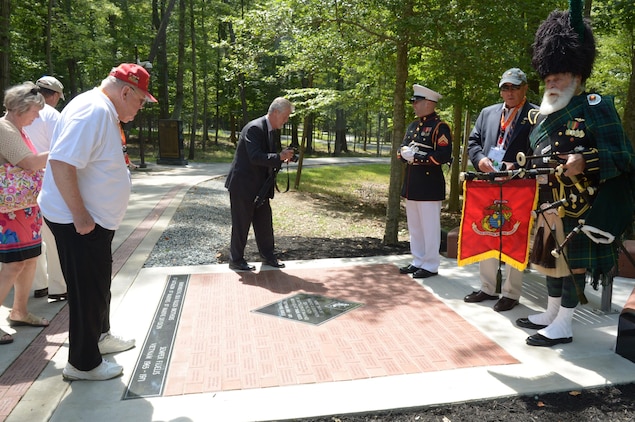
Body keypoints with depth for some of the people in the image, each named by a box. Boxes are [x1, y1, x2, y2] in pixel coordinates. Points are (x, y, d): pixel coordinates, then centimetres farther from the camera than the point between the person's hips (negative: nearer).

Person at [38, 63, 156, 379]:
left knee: (99, 282, 23)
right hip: (78, 222, -10)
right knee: (88, 290, 2)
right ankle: (83, 364, 18)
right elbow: (61, 163, -30)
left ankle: (99, 336, 42)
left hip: (95, 219, 10)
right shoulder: (93, 111, -22)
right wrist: (80, 216, -27)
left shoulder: (105, 113, 11)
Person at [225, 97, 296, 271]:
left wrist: (282, 158, 1)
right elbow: (255, 157, -28)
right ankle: (236, 260, 17)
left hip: (259, 186, 9)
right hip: (243, 185, -9)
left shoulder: (270, 130, 10)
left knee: (264, 222, 14)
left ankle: (268, 255, 28)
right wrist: (279, 157, -27)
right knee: (241, 223, 3)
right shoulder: (254, 128, -20)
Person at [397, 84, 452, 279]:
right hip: (412, 184, 8)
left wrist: (417, 156, -18)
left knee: (429, 227, 0)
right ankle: (418, 261, 25)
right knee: (414, 226, 14)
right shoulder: (413, 125, 16)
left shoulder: (440, 127, -9)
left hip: (429, 185, -8)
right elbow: (401, 148, 16)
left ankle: (431, 265, 10)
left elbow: (444, 155, -18)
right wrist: (405, 153, -7)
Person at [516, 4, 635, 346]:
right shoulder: (545, 115, 14)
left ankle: (563, 326, 10)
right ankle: (551, 313, 30)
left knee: (574, 261, 1)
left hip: (579, 206, -8)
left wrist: (584, 161, -29)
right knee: (551, 257, 16)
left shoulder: (596, 107, -8)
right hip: (547, 203, 8)